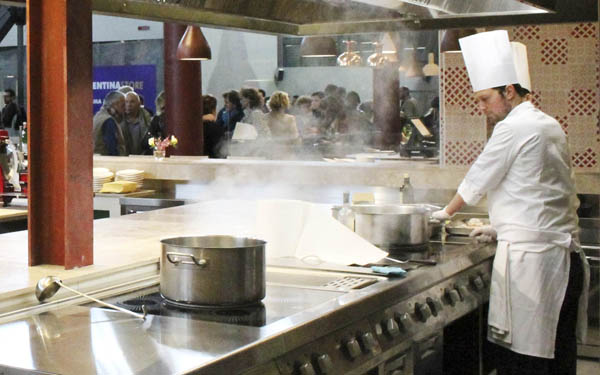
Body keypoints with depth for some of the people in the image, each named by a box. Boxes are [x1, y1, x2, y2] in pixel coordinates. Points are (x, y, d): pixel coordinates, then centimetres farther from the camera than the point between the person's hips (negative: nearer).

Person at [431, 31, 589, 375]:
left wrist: (447, 212, 17)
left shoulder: (514, 128, -10)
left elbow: (479, 179, -1)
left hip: (529, 256, -9)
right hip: (565, 253, 9)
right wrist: (500, 227, 29)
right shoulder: (550, 126, 16)